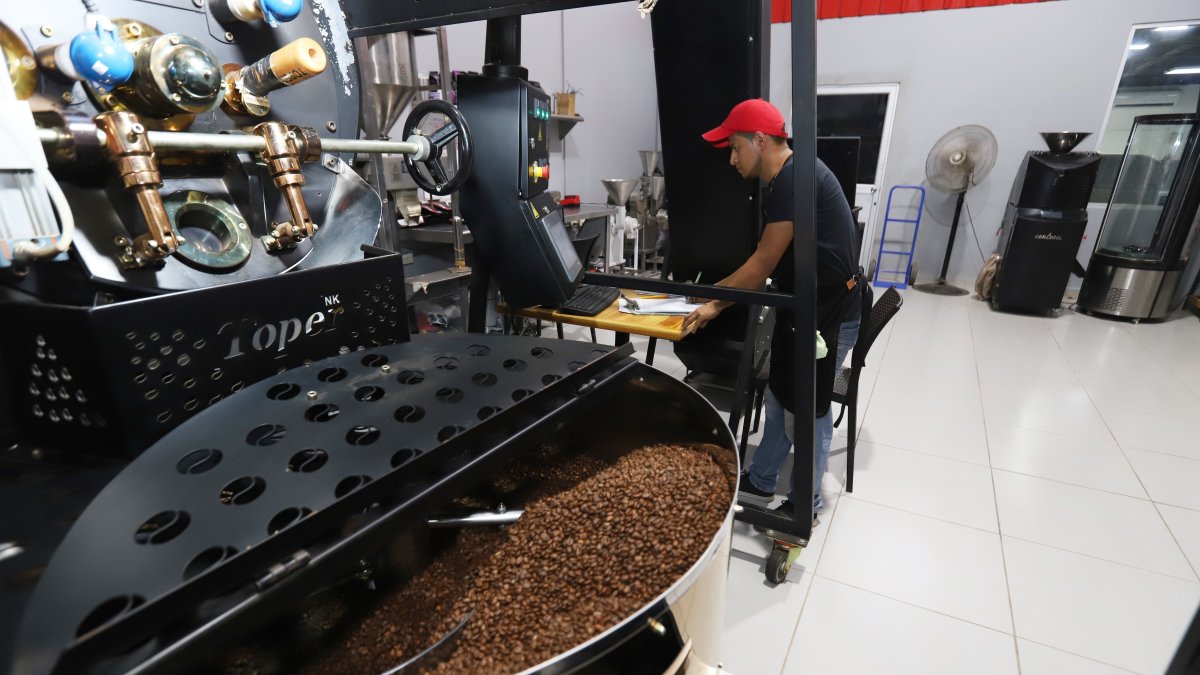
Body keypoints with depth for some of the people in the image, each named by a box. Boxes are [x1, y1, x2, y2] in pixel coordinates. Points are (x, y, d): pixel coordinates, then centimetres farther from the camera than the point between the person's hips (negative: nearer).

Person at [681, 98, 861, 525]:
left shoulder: (797, 178, -21)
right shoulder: (781, 181, 10)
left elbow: (764, 263, -19)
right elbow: (768, 262, 12)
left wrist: (717, 305, -9)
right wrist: (714, 293, 10)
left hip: (829, 315, -10)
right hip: (800, 308, 10)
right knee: (779, 399, 18)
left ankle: (804, 505, 25)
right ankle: (760, 481, 35)